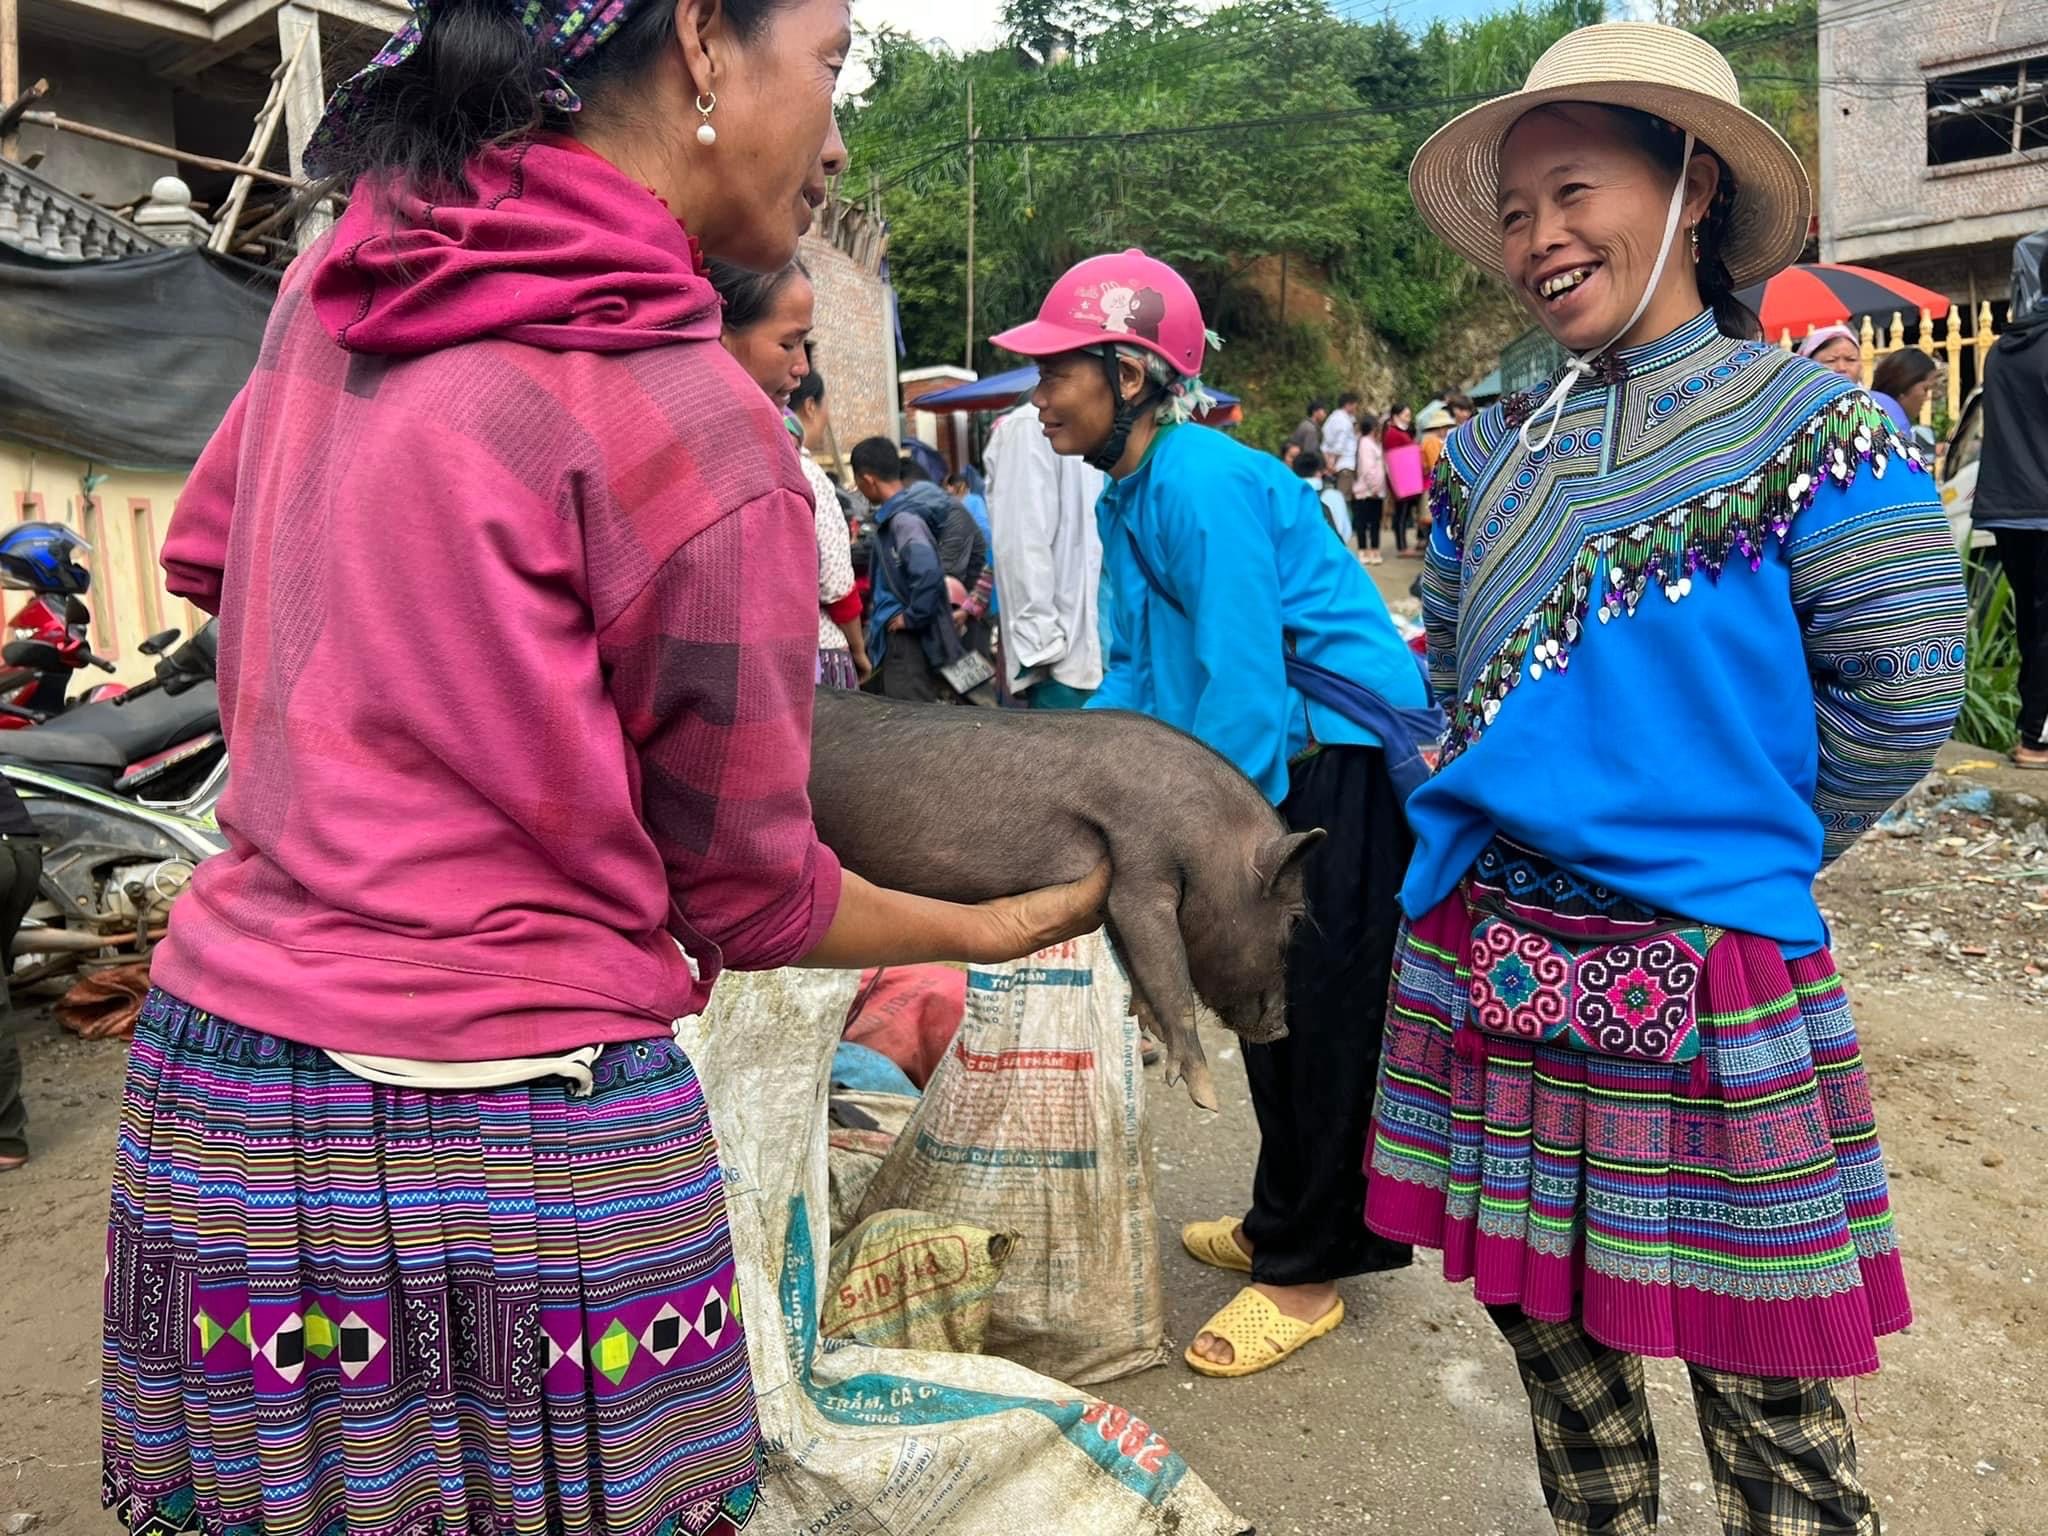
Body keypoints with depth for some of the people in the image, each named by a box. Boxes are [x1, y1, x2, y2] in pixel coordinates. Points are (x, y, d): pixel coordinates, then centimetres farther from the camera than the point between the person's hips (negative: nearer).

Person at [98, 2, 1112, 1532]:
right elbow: (747, 897, -6)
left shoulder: (346, 273, 3)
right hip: (508, 1151, -7)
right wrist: (994, 926, 9)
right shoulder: (701, 434, -18)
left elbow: (205, 554, 22)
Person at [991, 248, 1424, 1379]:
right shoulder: (1131, 496, 10)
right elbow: (1143, 670, 14)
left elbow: (1242, 685, -24)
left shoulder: (1198, 484, -21)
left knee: (1314, 1017, -1)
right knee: (1271, 1006, 17)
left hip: (1347, 765, -10)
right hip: (1289, 764, 10)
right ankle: (1297, 1222, 35)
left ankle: (1303, 1272, 16)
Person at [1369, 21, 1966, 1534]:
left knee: (1767, 1405, 7)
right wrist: (1494, 822, 8)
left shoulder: (1817, 428, -5)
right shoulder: (1492, 451, 10)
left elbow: (1900, 694, -6)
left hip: (1712, 972, -4)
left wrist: (1741, 847, 2)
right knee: (1556, 1348, 18)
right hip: (1489, 960, 5)